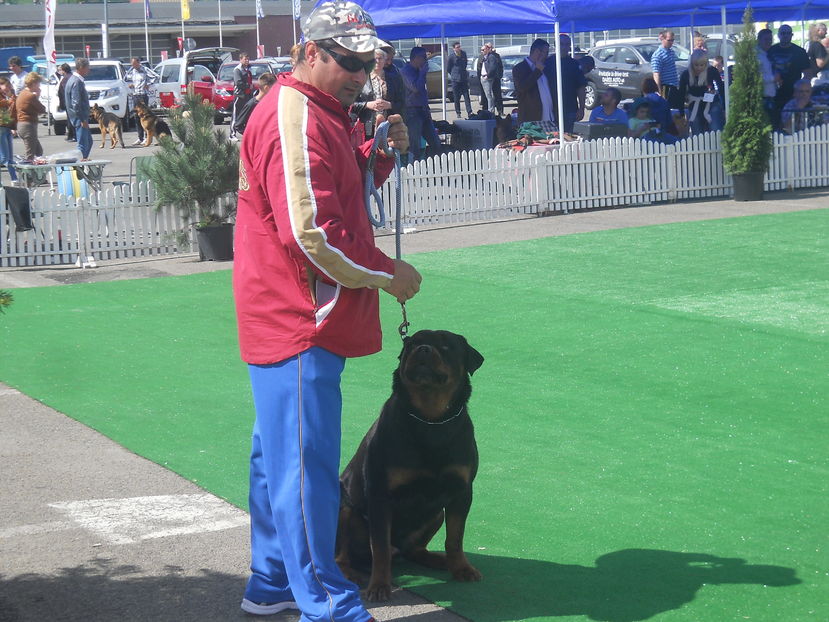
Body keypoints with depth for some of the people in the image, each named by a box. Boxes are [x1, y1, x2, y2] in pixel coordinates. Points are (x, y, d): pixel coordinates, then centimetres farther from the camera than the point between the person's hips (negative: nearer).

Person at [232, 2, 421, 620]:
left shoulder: (319, 112, 15)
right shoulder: (295, 120, -19)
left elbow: (340, 190, 25)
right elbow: (311, 231, -24)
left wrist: (380, 153, 6)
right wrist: (387, 274, -14)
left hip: (304, 319, 11)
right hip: (298, 322, -11)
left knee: (282, 455, 18)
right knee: (306, 464, -7)